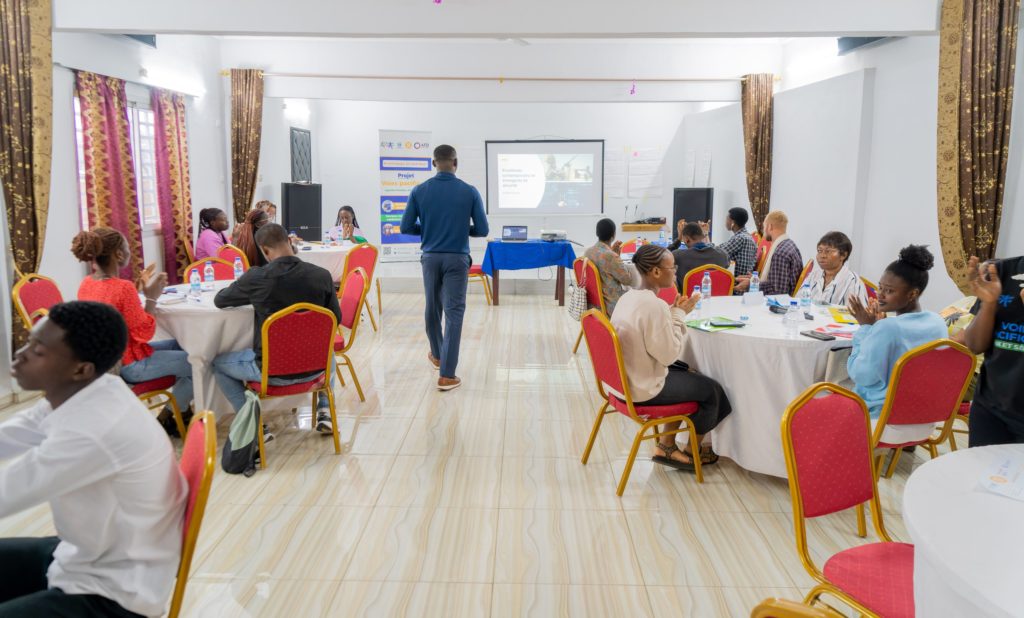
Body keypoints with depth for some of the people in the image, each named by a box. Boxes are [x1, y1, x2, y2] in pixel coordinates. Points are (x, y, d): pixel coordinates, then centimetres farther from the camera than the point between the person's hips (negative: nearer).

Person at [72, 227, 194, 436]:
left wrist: (141, 290, 4)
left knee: (179, 345, 24)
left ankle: (184, 410, 30)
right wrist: (152, 297, -16)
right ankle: (165, 419, 18)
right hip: (130, 364, -9)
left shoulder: (86, 284, -1)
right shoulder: (123, 287, -28)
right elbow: (144, 333, -22)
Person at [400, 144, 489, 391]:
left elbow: (406, 227, -1)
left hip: (430, 257, 3)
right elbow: (482, 230, -4)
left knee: (432, 308, 20)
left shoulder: (419, 191, -2)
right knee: (454, 313, -1)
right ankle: (447, 375, -4)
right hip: (457, 259, -2)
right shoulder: (470, 192, -6)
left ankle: (437, 355, 41)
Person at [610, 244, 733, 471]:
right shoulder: (655, 305, -27)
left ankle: (666, 445, 28)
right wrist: (679, 314, -11)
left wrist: (674, 311, 4)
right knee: (712, 390, 11)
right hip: (643, 388, -9)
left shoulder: (628, 297, 2)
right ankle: (691, 453, 33)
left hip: (625, 377, 9)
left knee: (692, 377, 26)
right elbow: (669, 354, -20)